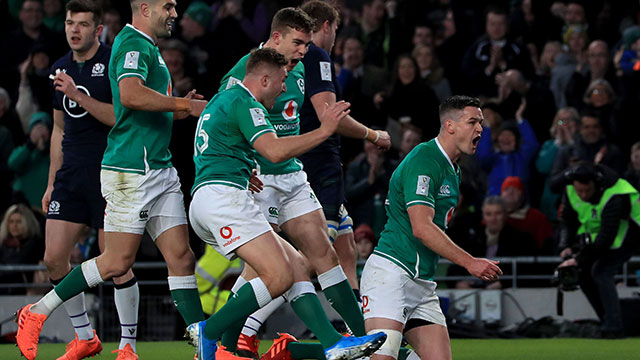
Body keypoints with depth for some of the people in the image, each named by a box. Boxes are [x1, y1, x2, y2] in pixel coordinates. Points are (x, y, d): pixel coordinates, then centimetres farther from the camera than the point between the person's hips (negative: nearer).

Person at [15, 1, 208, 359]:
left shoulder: (148, 48, 20)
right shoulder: (133, 44, -11)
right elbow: (131, 95, -29)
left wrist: (179, 109, 9)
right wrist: (184, 104, -20)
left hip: (160, 168, 10)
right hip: (131, 169, -10)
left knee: (181, 256, 3)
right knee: (118, 262, -6)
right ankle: (38, 312, 6)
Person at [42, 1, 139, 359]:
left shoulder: (116, 62, -7)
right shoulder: (60, 69, 14)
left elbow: (121, 117, -16)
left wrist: (78, 95, -22)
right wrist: (52, 183, 21)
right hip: (71, 176, 6)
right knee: (54, 258, 0)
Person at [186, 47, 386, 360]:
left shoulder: (221, 100, 26)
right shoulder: (244, 103, -7)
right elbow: (275, 151, -20)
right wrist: (323, 131, -13)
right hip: (223, 196, -11)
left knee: (296, 265, 4)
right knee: (279, 276, -20)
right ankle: (207, 332, -14)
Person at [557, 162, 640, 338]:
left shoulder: (613, 197, -35)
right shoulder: (570, 191, -13)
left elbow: (607, 236, -37)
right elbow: (568, 220, 0)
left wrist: (580, 259, -38)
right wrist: (566, 246, -18)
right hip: (595, 233, 8)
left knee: (601, 272, -24)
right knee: (583, 273, 0)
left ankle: (613, 327, -23)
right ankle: (606, 322, 10)